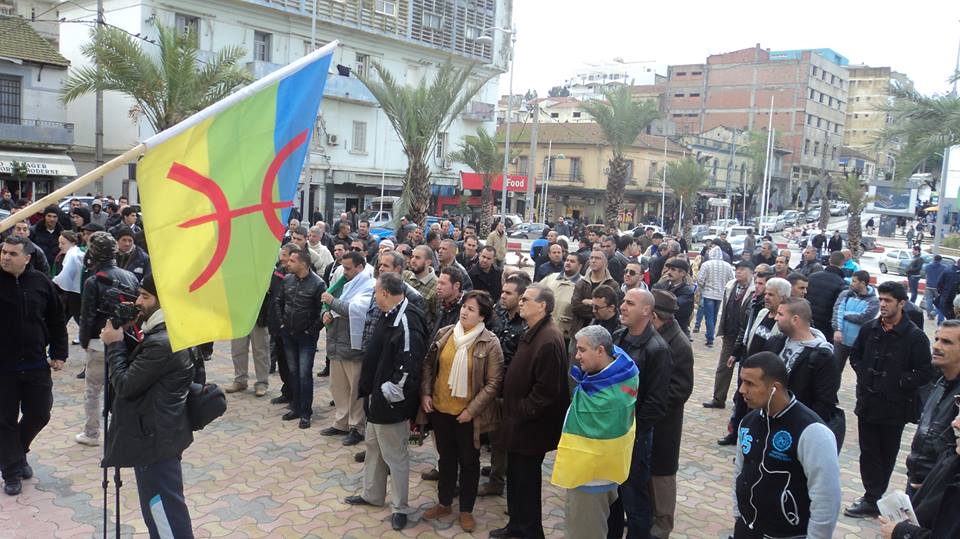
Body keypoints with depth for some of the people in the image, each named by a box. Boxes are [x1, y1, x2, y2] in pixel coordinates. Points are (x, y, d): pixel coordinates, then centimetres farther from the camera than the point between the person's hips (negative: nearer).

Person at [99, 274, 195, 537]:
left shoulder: (162, 343, -26)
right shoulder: (168, 333, 7)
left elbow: (124, 385, -19)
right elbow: (138, 371, 14)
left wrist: (115, 345, -8)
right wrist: (125, 340, 3)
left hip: (155, 437, -10)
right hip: (159, 432, 10)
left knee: (165, 511, 1)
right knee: (159, 507, 22)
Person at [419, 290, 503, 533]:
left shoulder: (490, 343, -14)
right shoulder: (444, 334, -2)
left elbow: (493, 382, -14)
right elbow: (428, 364, 8)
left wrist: (472, 410, -16)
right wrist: (425, 393, -2)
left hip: (468, 415, -4)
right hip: (440, 410, 4)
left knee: (469, 461, 13)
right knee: (446, 458, 20)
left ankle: (466, 510, 30)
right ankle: (444, 503, 38)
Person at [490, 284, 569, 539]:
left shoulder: (548, 339, -24)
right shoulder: (532, 333, 9)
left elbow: (546, 389, -26)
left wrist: (523, 412, -17)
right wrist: (512, 409, 13)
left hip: (530, 426, -9)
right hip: (519, 421, 10)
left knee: (526, 480, 5)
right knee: (515, 476, 20)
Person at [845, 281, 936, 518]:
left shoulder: (915, 336, -10)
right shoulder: (869, 328, 2)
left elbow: (925, 373, -8)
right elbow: (855, 355, 16)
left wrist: (899, 383, -11)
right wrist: (864, 374, 4)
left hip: (894, 407, -4)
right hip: (868, 401, 4)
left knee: (886, 454, 10)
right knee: (868, 452, 8)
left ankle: (873, 499, 19)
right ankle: (873, 498, 18)